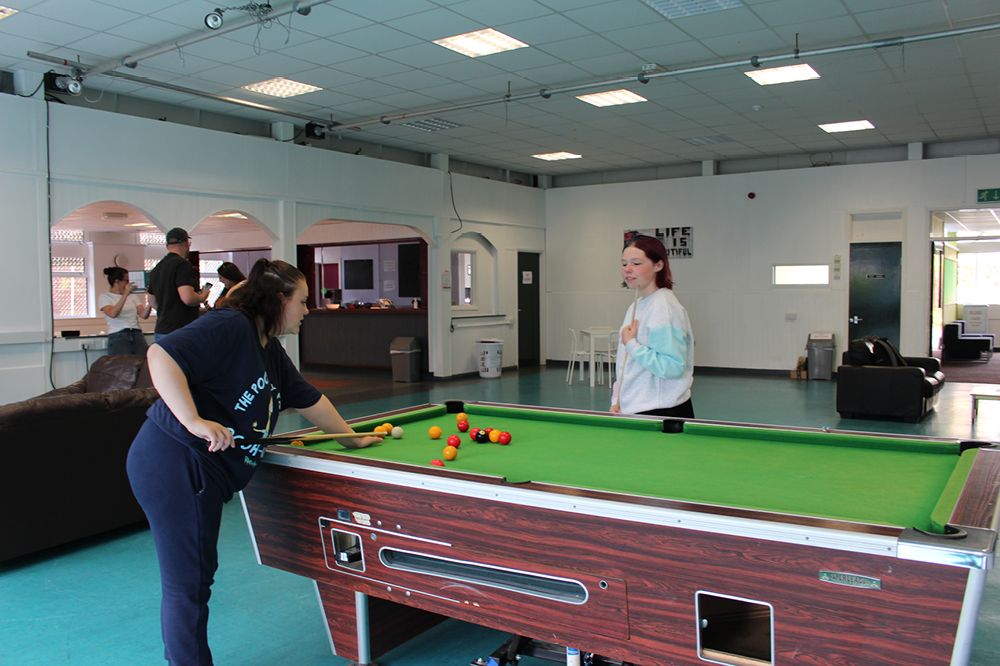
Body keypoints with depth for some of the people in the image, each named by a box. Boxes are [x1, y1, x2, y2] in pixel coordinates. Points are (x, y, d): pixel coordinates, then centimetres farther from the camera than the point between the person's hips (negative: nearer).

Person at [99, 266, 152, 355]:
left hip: (137, 335, 4)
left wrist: (149, 301, -8)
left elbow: (144, 315, 9)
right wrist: (125, 294, -17)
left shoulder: (132, 296, 22)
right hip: (118, 337, -3)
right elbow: (113, 314, -12)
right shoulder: (104, 297, 9)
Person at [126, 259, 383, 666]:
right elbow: (162, 355, -25)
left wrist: (353, 439, 29)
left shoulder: (271, 352, 16)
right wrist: (194, 421, -29)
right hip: (174, 464, -10)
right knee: (187, 583, -1)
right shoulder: (228, 327, -14)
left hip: (200, 471, 10)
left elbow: (310, 400, 24)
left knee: (196, 576, 18)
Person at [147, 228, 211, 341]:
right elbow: (188, 298, -23)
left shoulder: (156, 269, 15)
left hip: (160, 331, 9)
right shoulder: (182, 264, -13)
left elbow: (152, 302, 25)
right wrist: (203, 296, -3)